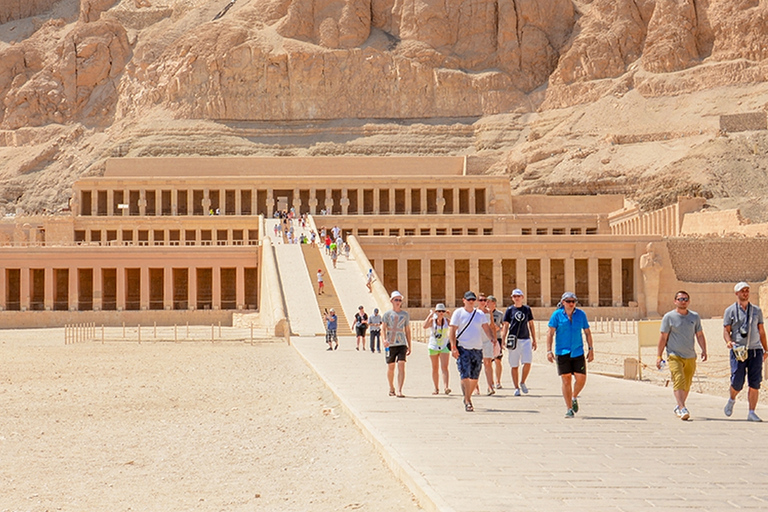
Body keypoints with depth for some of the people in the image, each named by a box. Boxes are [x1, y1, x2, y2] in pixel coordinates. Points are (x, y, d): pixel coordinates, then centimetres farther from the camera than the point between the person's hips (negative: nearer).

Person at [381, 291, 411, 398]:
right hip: (390, 344, -1)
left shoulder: (405, 314, 10)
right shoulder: (387, 314, 4)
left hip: (402, 344, 1)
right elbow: (383, 328, -3)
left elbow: (407, 330, 14)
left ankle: (399, 391, -18)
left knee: (401, 366, -13)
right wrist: (385, 339, -21)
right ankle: (391, 388, 27)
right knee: (391, 367, 6)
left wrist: (409, 345, 11)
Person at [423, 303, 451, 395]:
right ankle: (436, 388, 15)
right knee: (435, 368, 7)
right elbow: (425, 326, -20)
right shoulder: (432, 320, -1)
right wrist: (430, 315, -18)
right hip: (433, 346, 1)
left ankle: (446, 387, -23)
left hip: (444, 346, -1)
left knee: (444, 367, -13)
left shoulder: (447, 321, 2)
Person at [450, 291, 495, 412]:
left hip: (477, 349, 4)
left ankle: (467, 398, 26)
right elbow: (452, 330, -3)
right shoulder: (458, 313, 1)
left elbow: (487, 328, 9)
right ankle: (468, 402, -13)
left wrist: (492, 339, -9)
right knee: (465, 376, -13)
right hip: (463, 348, -4)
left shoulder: (480, 314, 13)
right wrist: (453, 347, -14)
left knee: (474, 377, 8)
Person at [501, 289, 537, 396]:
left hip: (526, 339, 1)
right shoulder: (510, 310, 4)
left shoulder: (527, 309, 9)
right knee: (514, 366, 1)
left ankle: (522, 382, 12)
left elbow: (531, 325, 14)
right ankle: (516, 388, 10)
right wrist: (503, 340, -4)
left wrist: (534, 340, 11)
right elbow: (505, 326, 4)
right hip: (513, 340, -1)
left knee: (527, 363, -11)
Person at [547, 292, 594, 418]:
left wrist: (591, 349, 6)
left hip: (578, 352, 2)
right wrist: (549, 351, -10)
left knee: (581, 378, -3)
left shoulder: (581, 314, 6)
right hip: (562, 353, -2)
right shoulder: (557, 315, -1)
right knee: (566, 380, -3)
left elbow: (587, 332, 12)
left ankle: (574, 398, 26)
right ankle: (569, 408, 5)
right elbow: (550, 333, -3)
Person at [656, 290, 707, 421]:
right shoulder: (669, 317, 0)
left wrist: (704, 350, 1)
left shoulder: (695, 317, 10)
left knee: (687, 384, 9)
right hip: (674, 355, -4)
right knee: (679, 380, -19)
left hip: (690, 356, 4)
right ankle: (682, 409, -25)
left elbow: (699, 335, 15)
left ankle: (678, 407, 27)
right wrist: (659, 356, -2)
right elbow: (663, 337, 1)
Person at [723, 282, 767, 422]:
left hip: (755, 350, 2)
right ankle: (732, 400, 26)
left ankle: (751, 413, 1)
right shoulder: (730, 311, 6)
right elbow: (726, 330, 3)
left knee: (755, 383, -5)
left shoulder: (756, 310, 14)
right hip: (738, 351, -2)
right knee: (737, 382, -6)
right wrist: (729, 342, -17)